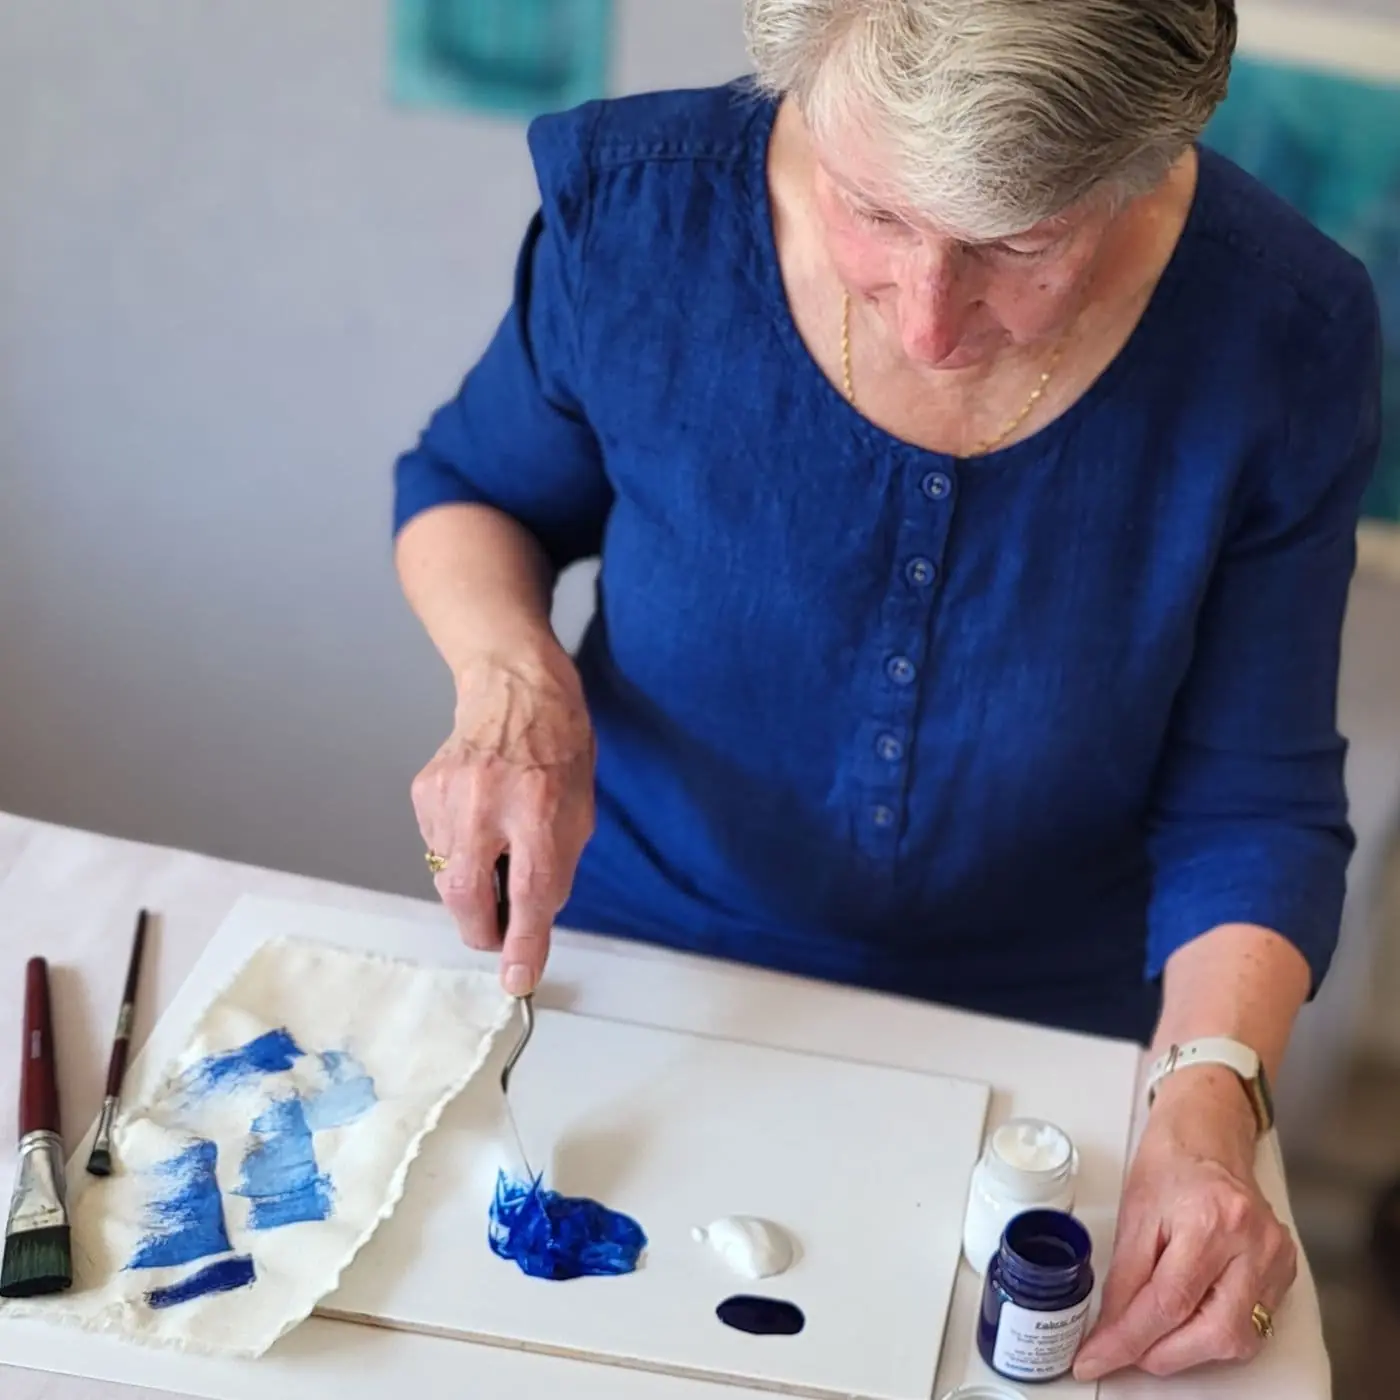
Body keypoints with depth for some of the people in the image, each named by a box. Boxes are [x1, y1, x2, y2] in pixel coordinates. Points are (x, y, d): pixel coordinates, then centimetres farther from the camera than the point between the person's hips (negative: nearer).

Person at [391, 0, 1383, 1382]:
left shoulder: (1281, 337, -22)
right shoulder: (643, 207, -22)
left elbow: (1253, 809, -12)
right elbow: (466, 489, -2)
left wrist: (1209, 1095, -29)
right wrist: (510, 675, -22)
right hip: (625, 975, 1)